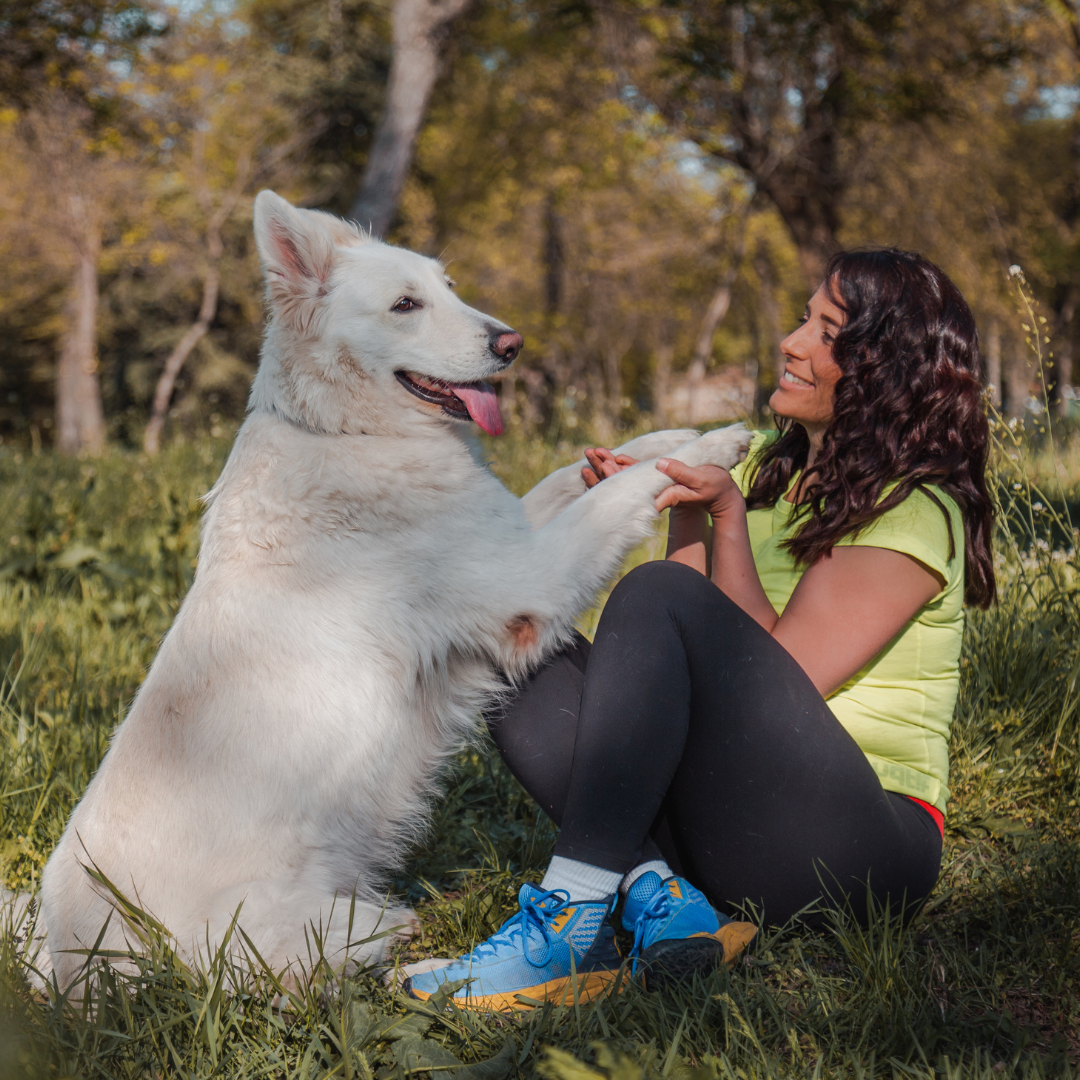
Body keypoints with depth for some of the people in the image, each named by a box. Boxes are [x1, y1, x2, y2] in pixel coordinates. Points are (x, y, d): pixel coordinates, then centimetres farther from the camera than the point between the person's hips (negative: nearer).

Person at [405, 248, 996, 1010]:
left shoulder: (916, 511, -6)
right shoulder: (769, 467, 18)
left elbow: (780, 675, -16)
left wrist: (725, 517, -12)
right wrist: (680, 514, -1)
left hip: (863, 843, -8)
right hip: (726, 830, 8)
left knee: (656, 594, -26)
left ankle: (572, 927, -33)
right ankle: (660, 888, -24)